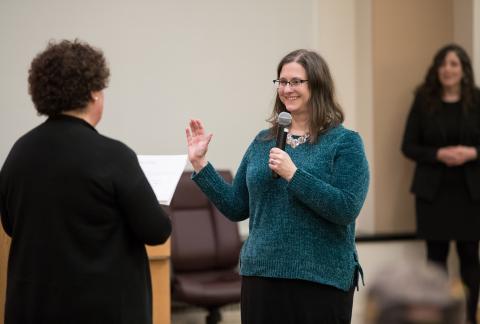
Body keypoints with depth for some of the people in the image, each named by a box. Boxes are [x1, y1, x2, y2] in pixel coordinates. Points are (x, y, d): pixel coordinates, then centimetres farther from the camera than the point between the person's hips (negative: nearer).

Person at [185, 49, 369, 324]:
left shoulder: (345, 142, -3)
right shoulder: (263, 141, 10)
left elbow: (346, 209, -16)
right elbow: (236, 208, 11)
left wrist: (293, 174, -20)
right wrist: (200, 163, 5)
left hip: (320, 279, -4)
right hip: (261, 274, 4)